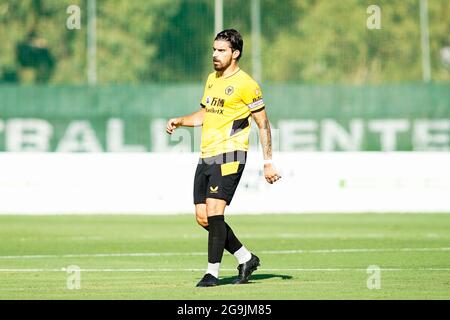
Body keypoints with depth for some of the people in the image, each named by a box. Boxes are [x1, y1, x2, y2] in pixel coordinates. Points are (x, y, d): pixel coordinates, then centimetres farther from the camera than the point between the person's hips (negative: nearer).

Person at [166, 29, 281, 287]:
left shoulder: (246, 85, -7)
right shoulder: (212, 80, 16)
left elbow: (263, 124, -4)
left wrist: (268, 162, -7)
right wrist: (180, 121, 10)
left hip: (229, 156, -8)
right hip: (206, 157, 8)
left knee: (214, 212, -15)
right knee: (203, 218, 5)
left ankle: (213, 273, -8)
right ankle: (246, 259, 20)